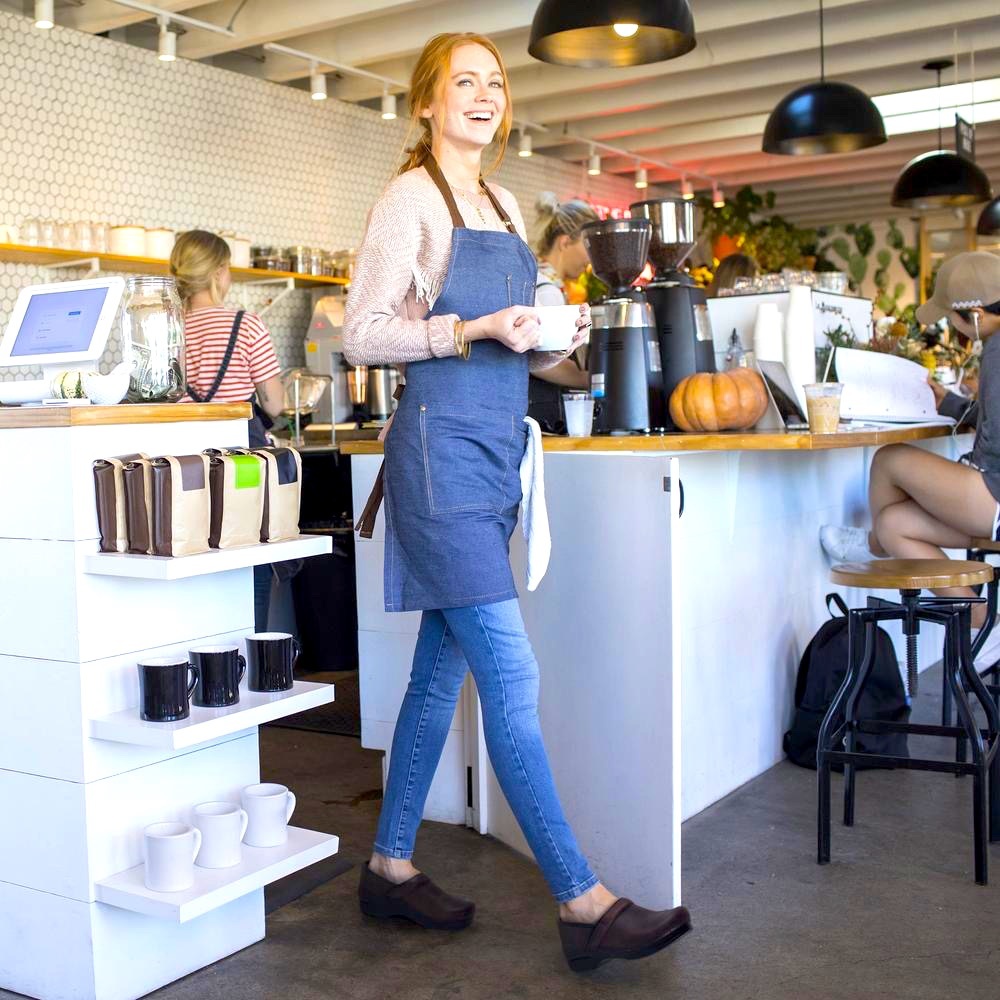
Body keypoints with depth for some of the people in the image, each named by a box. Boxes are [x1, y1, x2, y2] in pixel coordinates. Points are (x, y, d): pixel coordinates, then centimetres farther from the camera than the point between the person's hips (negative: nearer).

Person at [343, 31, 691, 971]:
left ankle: (390, 866, 24)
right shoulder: (412, 197, -4)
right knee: (511, 676, -9)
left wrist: (550, 339, 4)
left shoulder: (505, 208, 18)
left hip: (496, 451, 8)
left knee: (444, 669, 12)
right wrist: (469, 331, -20)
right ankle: (584, 905, -4)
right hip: (441, 445, -8)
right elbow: (361, 332, -9)